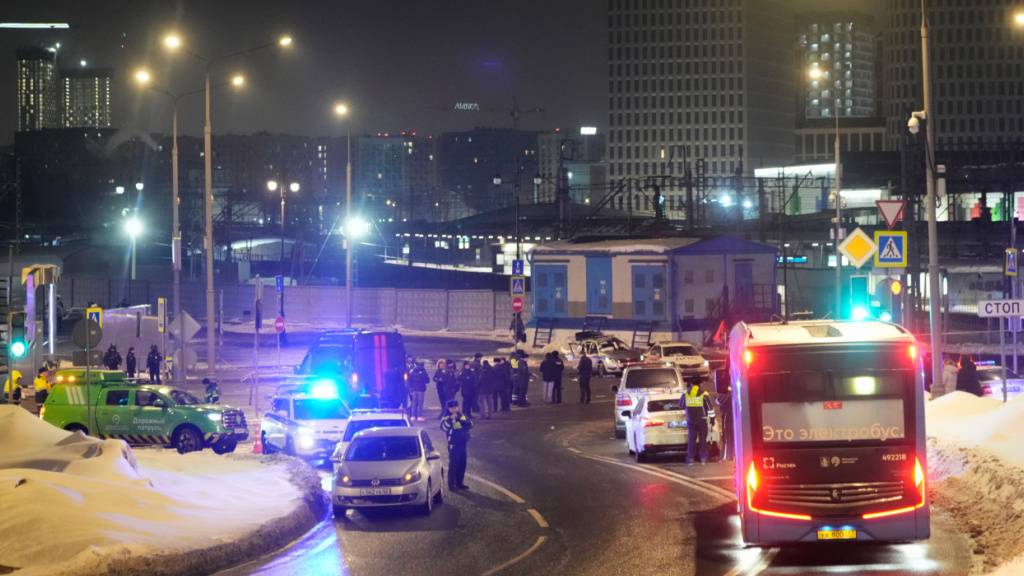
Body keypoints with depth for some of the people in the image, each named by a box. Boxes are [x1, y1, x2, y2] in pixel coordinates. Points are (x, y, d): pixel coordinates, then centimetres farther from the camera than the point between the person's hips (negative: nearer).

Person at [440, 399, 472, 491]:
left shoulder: (462, 416, 9)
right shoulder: (446, 418, -6)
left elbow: (470, 425, -2)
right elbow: (444, 427, -24)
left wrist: (462, 419, -17)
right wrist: (451, 419, -33)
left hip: (462, 444, 5)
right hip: (453, 445, -5)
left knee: (462, 464, 9)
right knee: (453, 464, -6)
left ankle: (459, 483, 21)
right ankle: (451, 484, -1)